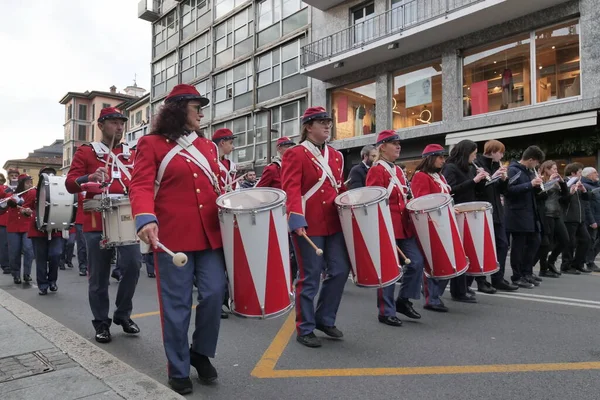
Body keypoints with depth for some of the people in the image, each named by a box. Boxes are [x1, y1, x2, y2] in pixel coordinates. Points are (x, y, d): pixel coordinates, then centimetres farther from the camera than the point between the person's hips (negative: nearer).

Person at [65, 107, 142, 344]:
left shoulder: (132, 154, 14)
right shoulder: (85, 152, 5)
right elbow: (70, 184, -2)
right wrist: (89, 178, -22)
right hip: (97, 222, -2)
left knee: (133, 265, -5)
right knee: (99, 275, 4)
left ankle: (123, 314, 16)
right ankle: (101, 322, 19)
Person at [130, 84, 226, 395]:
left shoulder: (208, 146, 17)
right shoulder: (152, 144, 3)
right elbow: (141, 185, -9)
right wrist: (145, 219, -27)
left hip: (210, 234, 5)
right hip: (172, 236, -4)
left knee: (214, 294, 1)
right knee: (177, 305, 3)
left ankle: (201, 352, 26)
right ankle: (178, 370, 20)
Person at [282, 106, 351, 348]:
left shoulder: (336, 156, 15)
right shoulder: (295, 154, -6)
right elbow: (291, 189, -17)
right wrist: (296, 219, -28)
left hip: (334, 223, 7)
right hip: (309, 225, -7)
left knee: (341, 270, 8)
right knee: (310, 277, 0)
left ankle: (325, 319, 26)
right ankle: (305, 329, 16)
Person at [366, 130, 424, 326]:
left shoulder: (398, 170, 16)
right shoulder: (376, 170, -9)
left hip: (403, 225, 8)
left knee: (417, 262, 4)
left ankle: (403, 300, 21)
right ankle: (386, 312, 12)